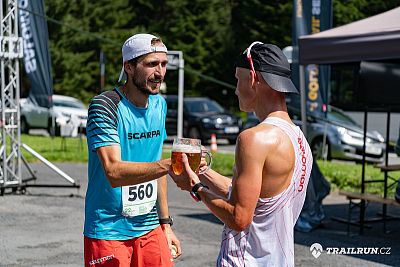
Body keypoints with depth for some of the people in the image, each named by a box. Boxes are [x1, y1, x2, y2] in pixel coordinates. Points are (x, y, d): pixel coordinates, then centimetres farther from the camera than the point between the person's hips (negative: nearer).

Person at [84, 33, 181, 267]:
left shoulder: (159, 105, 7)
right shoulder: (104, 106, -15)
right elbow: (114, 172, -27)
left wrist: (165, 223, 13)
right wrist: (170, 164, -38)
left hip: (150, 229, 6)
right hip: (109, 232, -6)